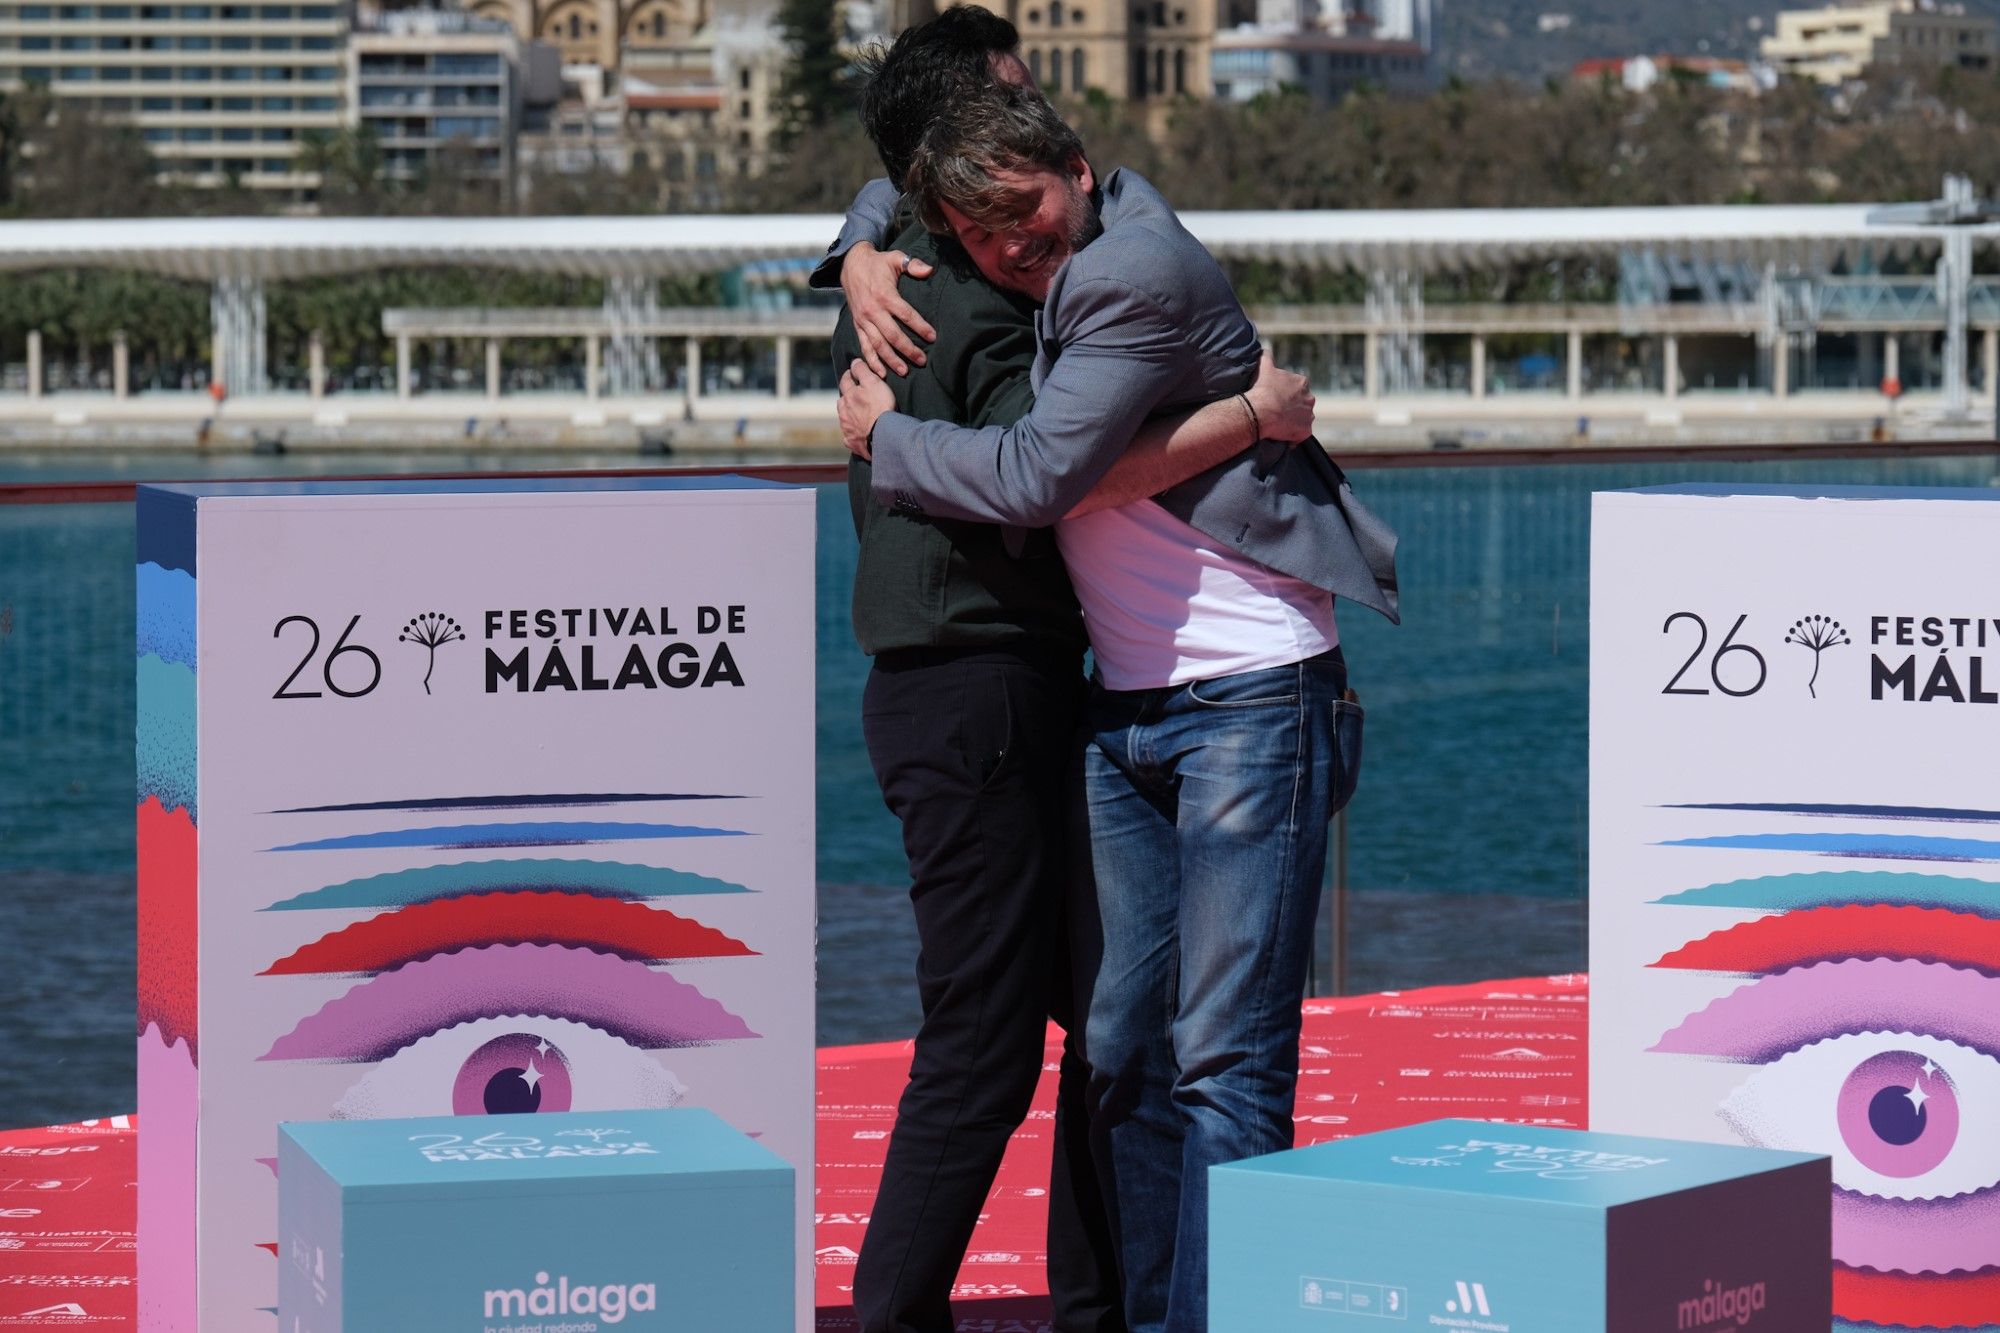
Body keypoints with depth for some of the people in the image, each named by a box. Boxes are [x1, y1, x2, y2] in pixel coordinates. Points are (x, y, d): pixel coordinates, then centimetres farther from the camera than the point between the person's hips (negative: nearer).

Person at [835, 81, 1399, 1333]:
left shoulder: (1137, 271, -15)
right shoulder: (1063, 266, 11)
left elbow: (1037, 476, -21)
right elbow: (890, 193, 31)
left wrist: (884, 434, -5)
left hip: (1253, 700, -9)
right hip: (1126, 712, 9)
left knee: (1226, 1061, -11)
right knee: (1122, 1048, 7)